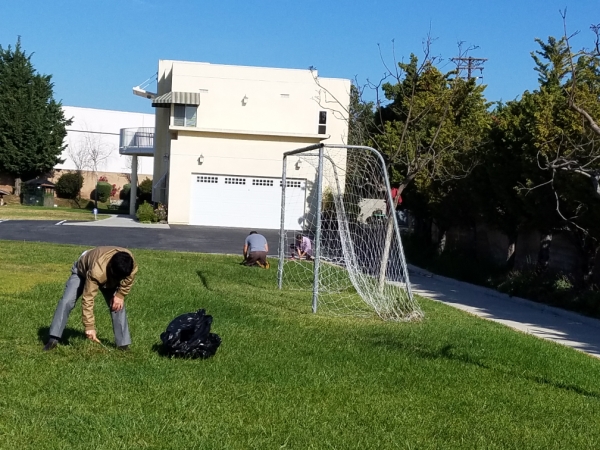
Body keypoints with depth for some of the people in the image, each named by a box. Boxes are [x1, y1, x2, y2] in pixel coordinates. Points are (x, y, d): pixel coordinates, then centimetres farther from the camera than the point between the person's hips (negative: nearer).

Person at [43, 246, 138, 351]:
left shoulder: (131, 263, -36)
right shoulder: (97, 271, -49)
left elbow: (128, 280, -10)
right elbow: (88, 299, -43)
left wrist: (120, 295, -20)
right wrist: (89, 327, -42)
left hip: (109, 277, 4)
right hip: (82, 270, -4)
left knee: (118, 305, -11)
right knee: (67, 302, -17)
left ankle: (123, 344, -4)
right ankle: (53, 339, -10)